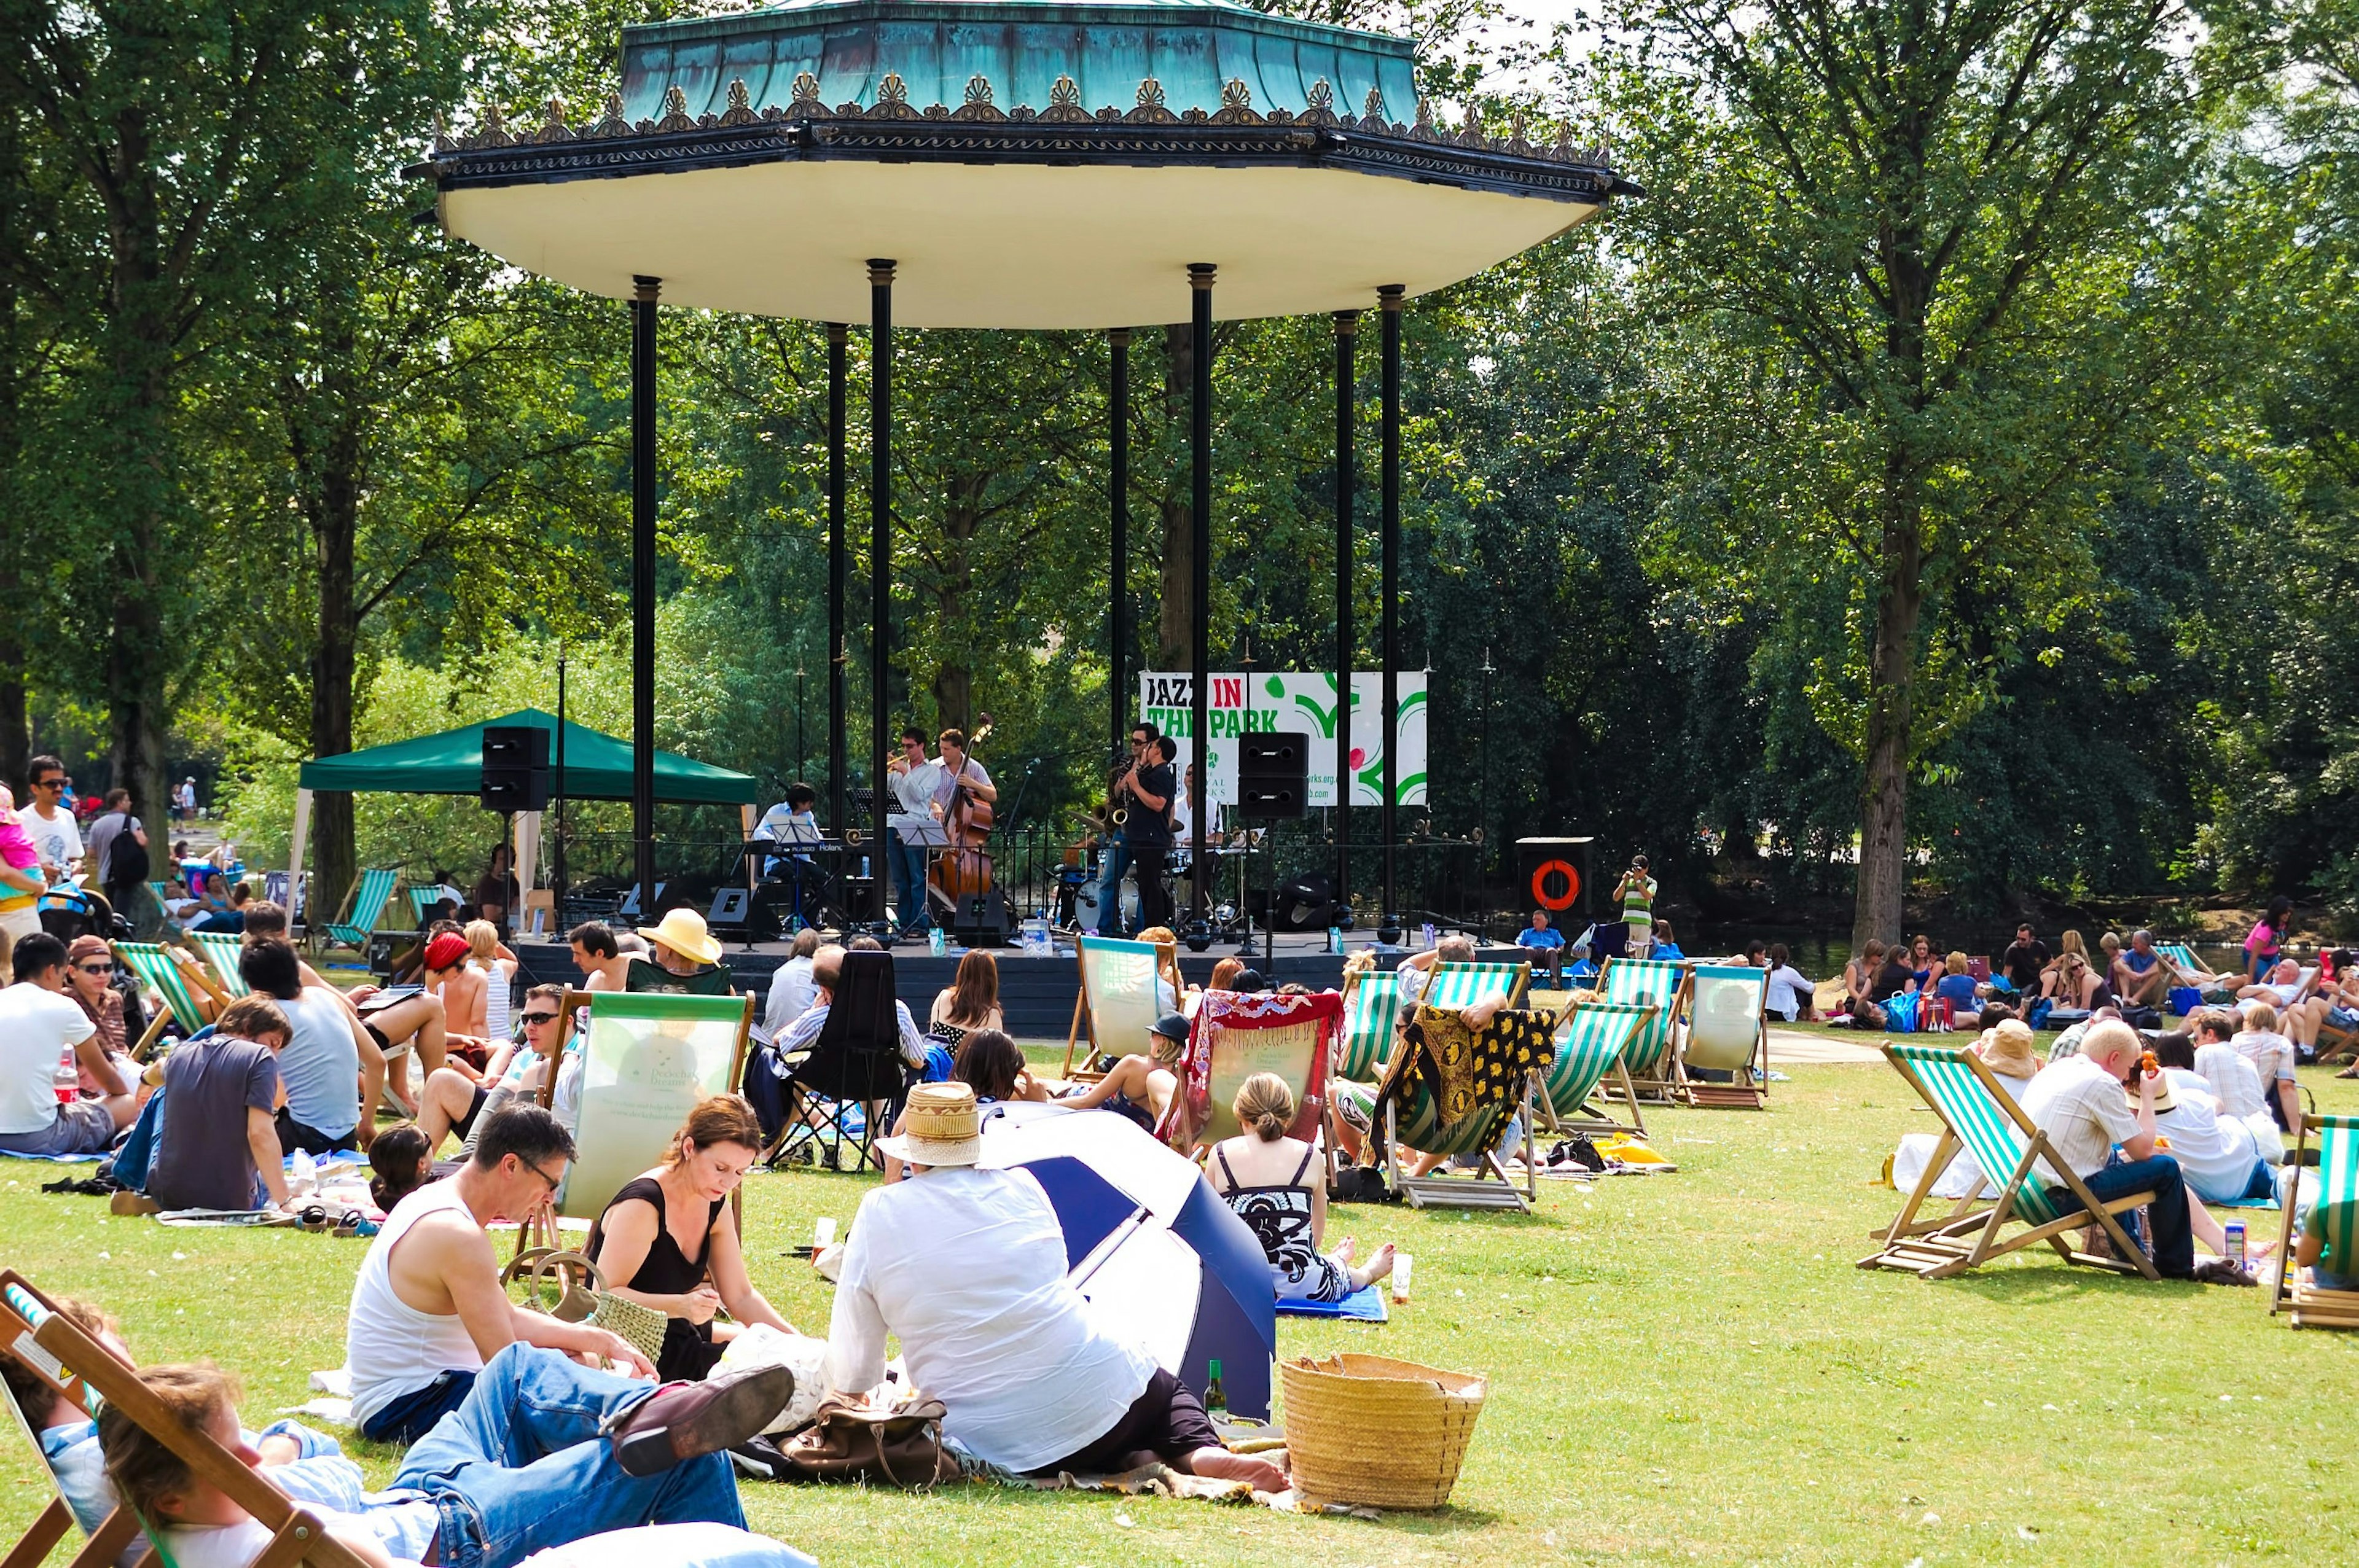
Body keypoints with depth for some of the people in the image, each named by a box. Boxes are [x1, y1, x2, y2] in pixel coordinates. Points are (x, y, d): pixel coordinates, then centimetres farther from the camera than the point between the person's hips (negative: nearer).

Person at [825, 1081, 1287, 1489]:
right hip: (1100, 1400, 2)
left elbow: (850, 1373, 2)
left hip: (997, 1446, -1)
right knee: (1170, 1392, 32)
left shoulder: (879, 1214, -2)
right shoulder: (1021, 1189, 5)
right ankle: (1203, 1452, -2)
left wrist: (852, 1391, 24)